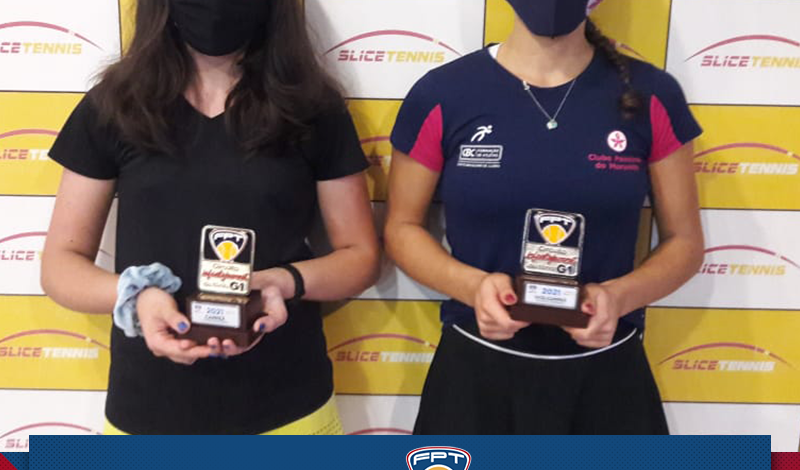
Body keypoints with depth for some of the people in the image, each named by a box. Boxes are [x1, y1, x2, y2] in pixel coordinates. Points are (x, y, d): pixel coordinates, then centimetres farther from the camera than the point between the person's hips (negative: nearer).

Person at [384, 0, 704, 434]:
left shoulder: (649, 95, -5)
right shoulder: (441, 96, -7)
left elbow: (684, 241, 2)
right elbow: (402, 228, 2)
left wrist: (619, 296, -18)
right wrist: (472, 285, -17)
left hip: (608, 373, 1)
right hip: (475, 371, 0)